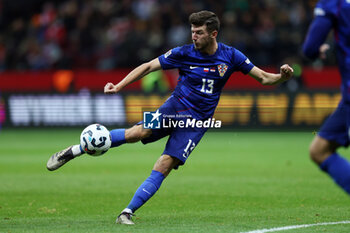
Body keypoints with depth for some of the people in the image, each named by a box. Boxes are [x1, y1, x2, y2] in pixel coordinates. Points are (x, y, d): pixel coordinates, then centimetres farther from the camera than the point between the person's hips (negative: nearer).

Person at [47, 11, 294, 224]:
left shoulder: (230, 56, -1)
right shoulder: (184, 53, -2)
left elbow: (263, 78, 4)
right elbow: (148, 67, 1)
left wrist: (281, 77, -18)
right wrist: (119, 86, -8)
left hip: (197, 121, 1)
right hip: (175, 107, -1)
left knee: (163, 167, -14)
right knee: (138, 132, -27)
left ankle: (128, 212, -9)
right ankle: (74, 151, -19)